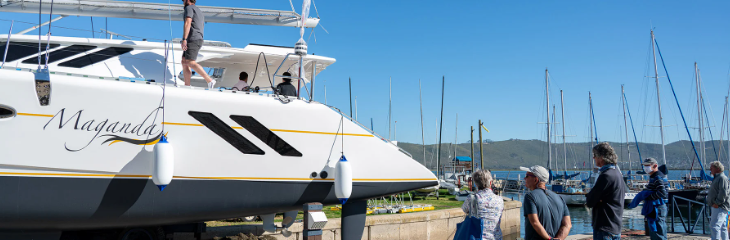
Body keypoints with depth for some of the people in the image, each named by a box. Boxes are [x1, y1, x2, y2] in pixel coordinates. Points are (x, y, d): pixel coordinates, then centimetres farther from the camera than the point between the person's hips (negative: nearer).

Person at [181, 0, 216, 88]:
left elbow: (187, 24, -15)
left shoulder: (189, 8, -1)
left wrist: (184, 39, -23)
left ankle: (210, 80, -26)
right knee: (184, 62, 6)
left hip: (193, 39, -10)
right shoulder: (199, 12, 28)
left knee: (190, 63, -18)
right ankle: (187, 86, -2)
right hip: (198, 39, 10)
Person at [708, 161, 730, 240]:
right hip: (718, 207, 11)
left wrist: (717, 203, -19)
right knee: (722, 227, 14)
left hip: (720, 207, -11)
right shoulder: (717, 177, 20)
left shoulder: (722, 178, -12)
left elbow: (723, 192, -21)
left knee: (714, 225, -17)